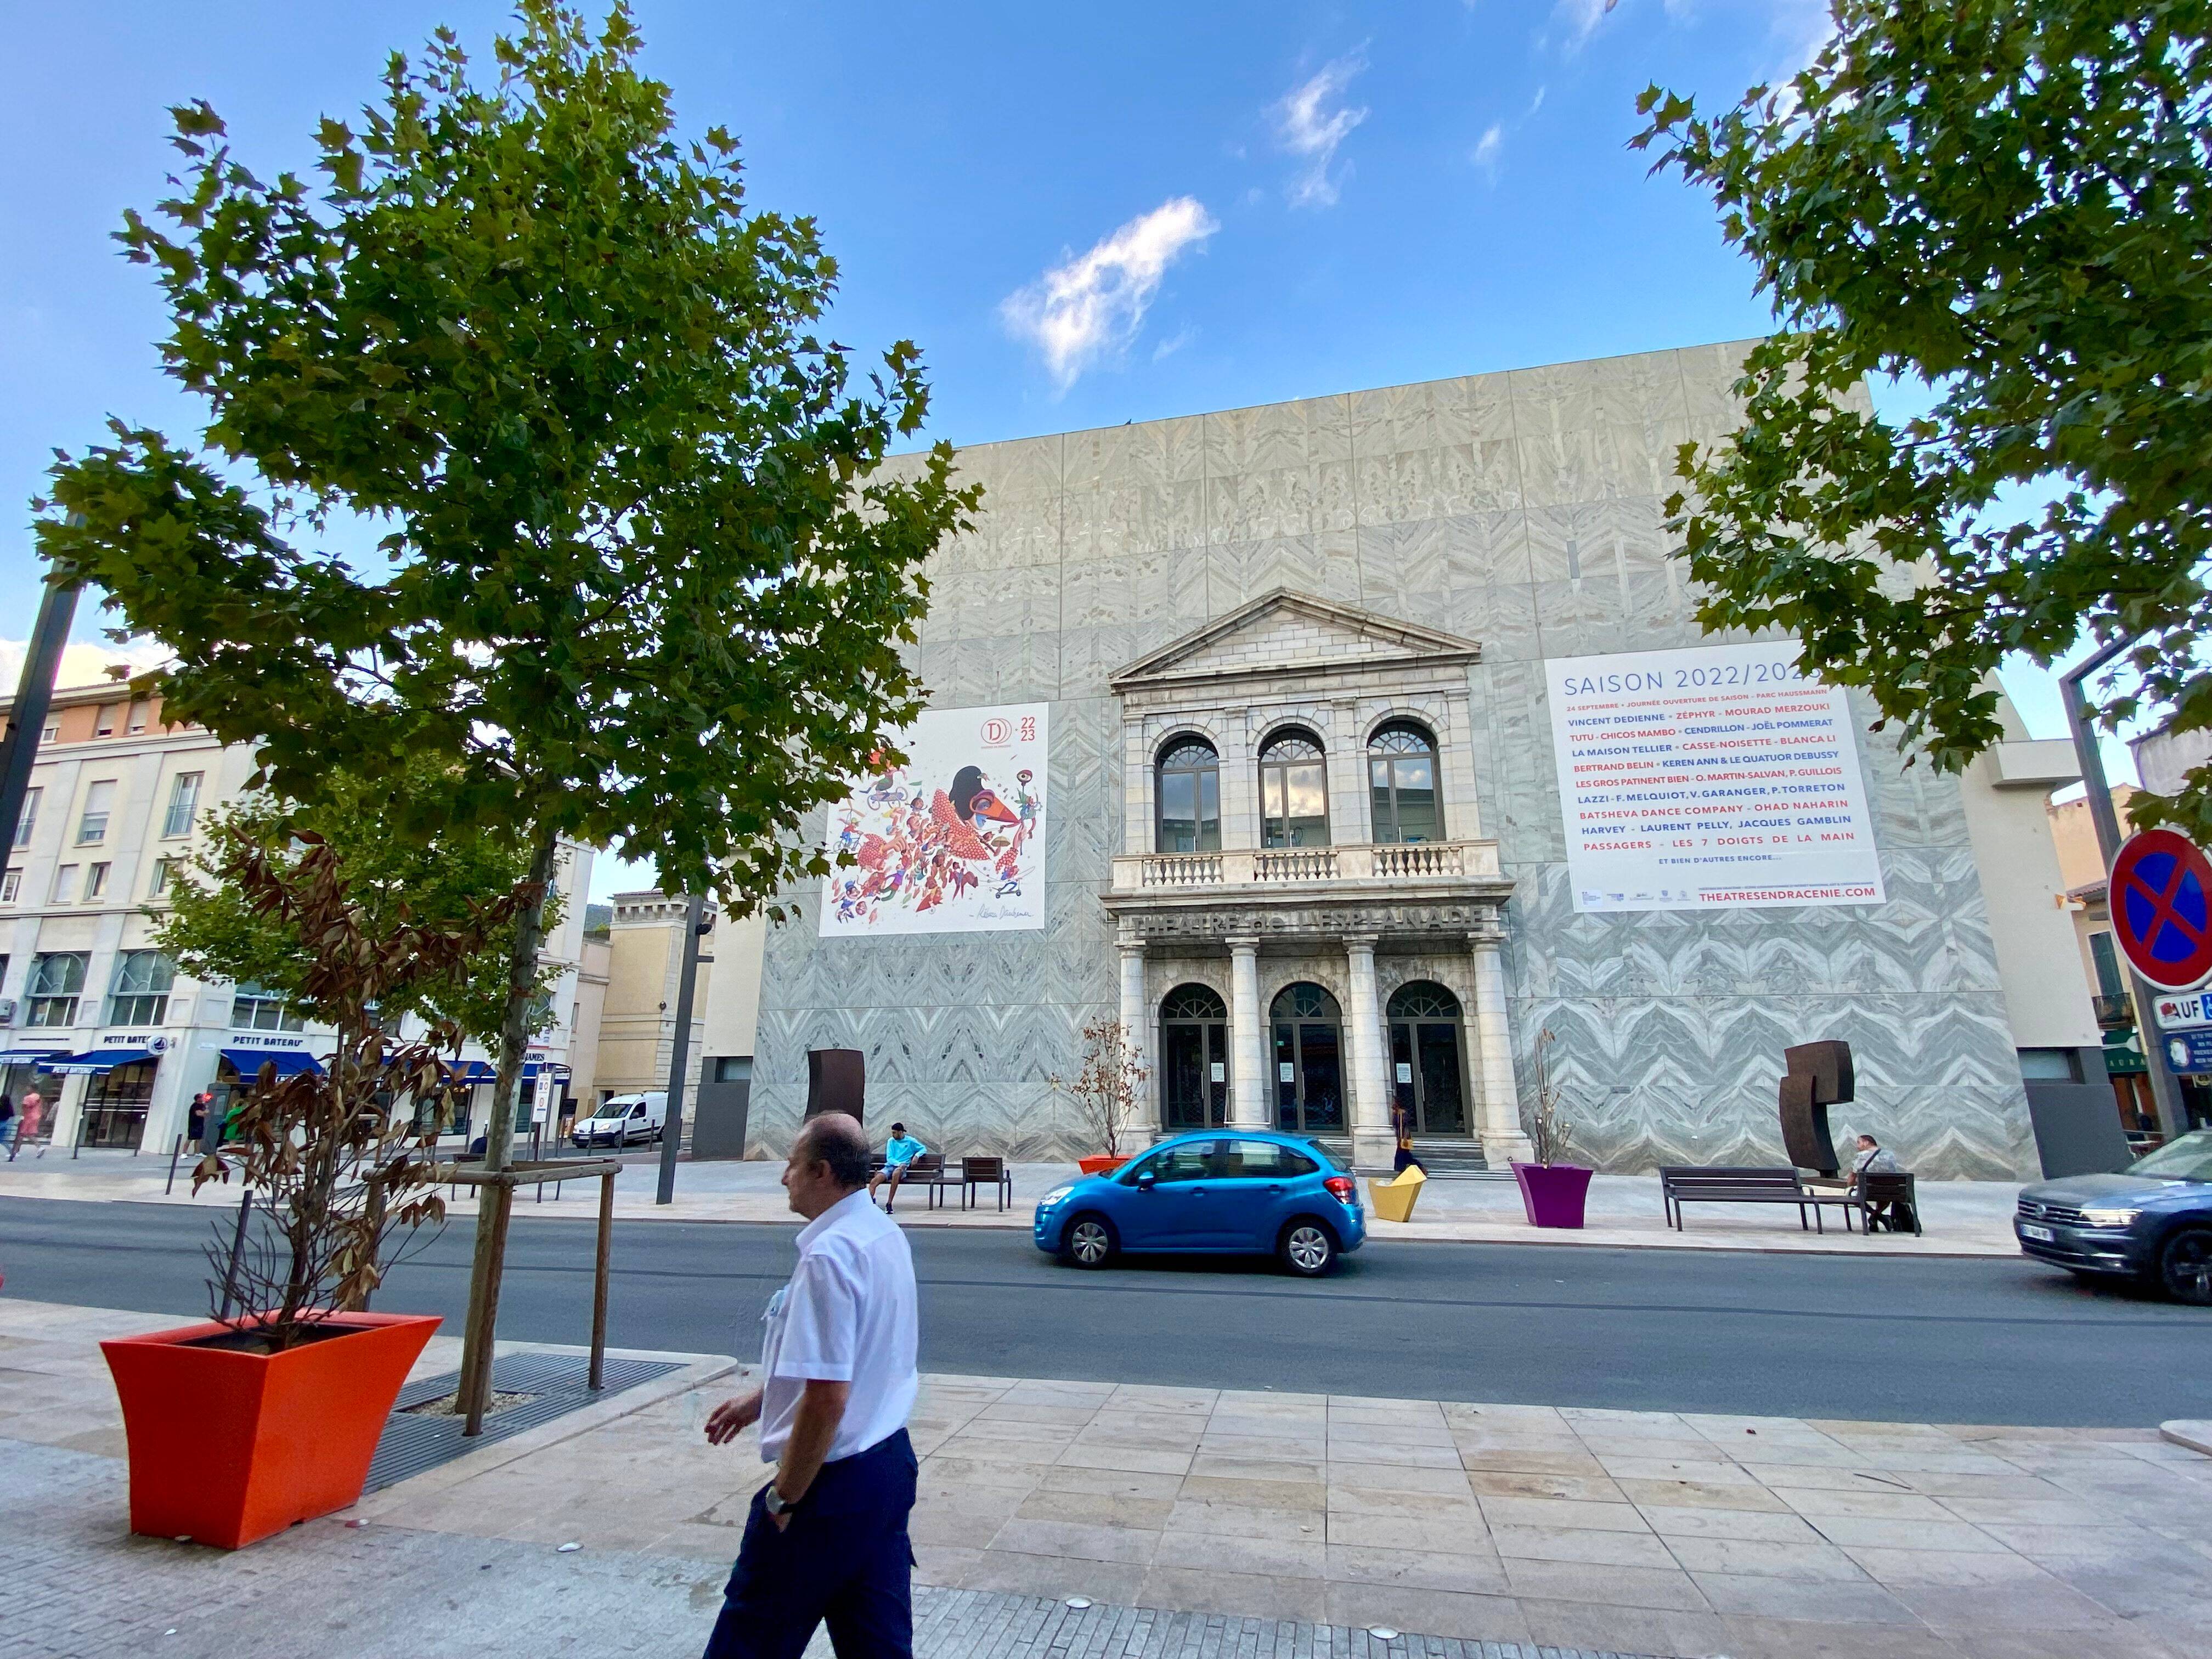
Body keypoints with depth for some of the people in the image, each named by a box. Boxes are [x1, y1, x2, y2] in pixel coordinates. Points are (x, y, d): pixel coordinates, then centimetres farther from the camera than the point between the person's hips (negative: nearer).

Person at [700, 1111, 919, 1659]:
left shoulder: (829, 1254, -25)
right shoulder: (887, 1235, 4)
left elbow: (827, 1396, -27)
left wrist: (784, 1497, -14)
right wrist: (760, 1399, 21)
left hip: (832, 1484, -8)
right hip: (890, 1462, 8)